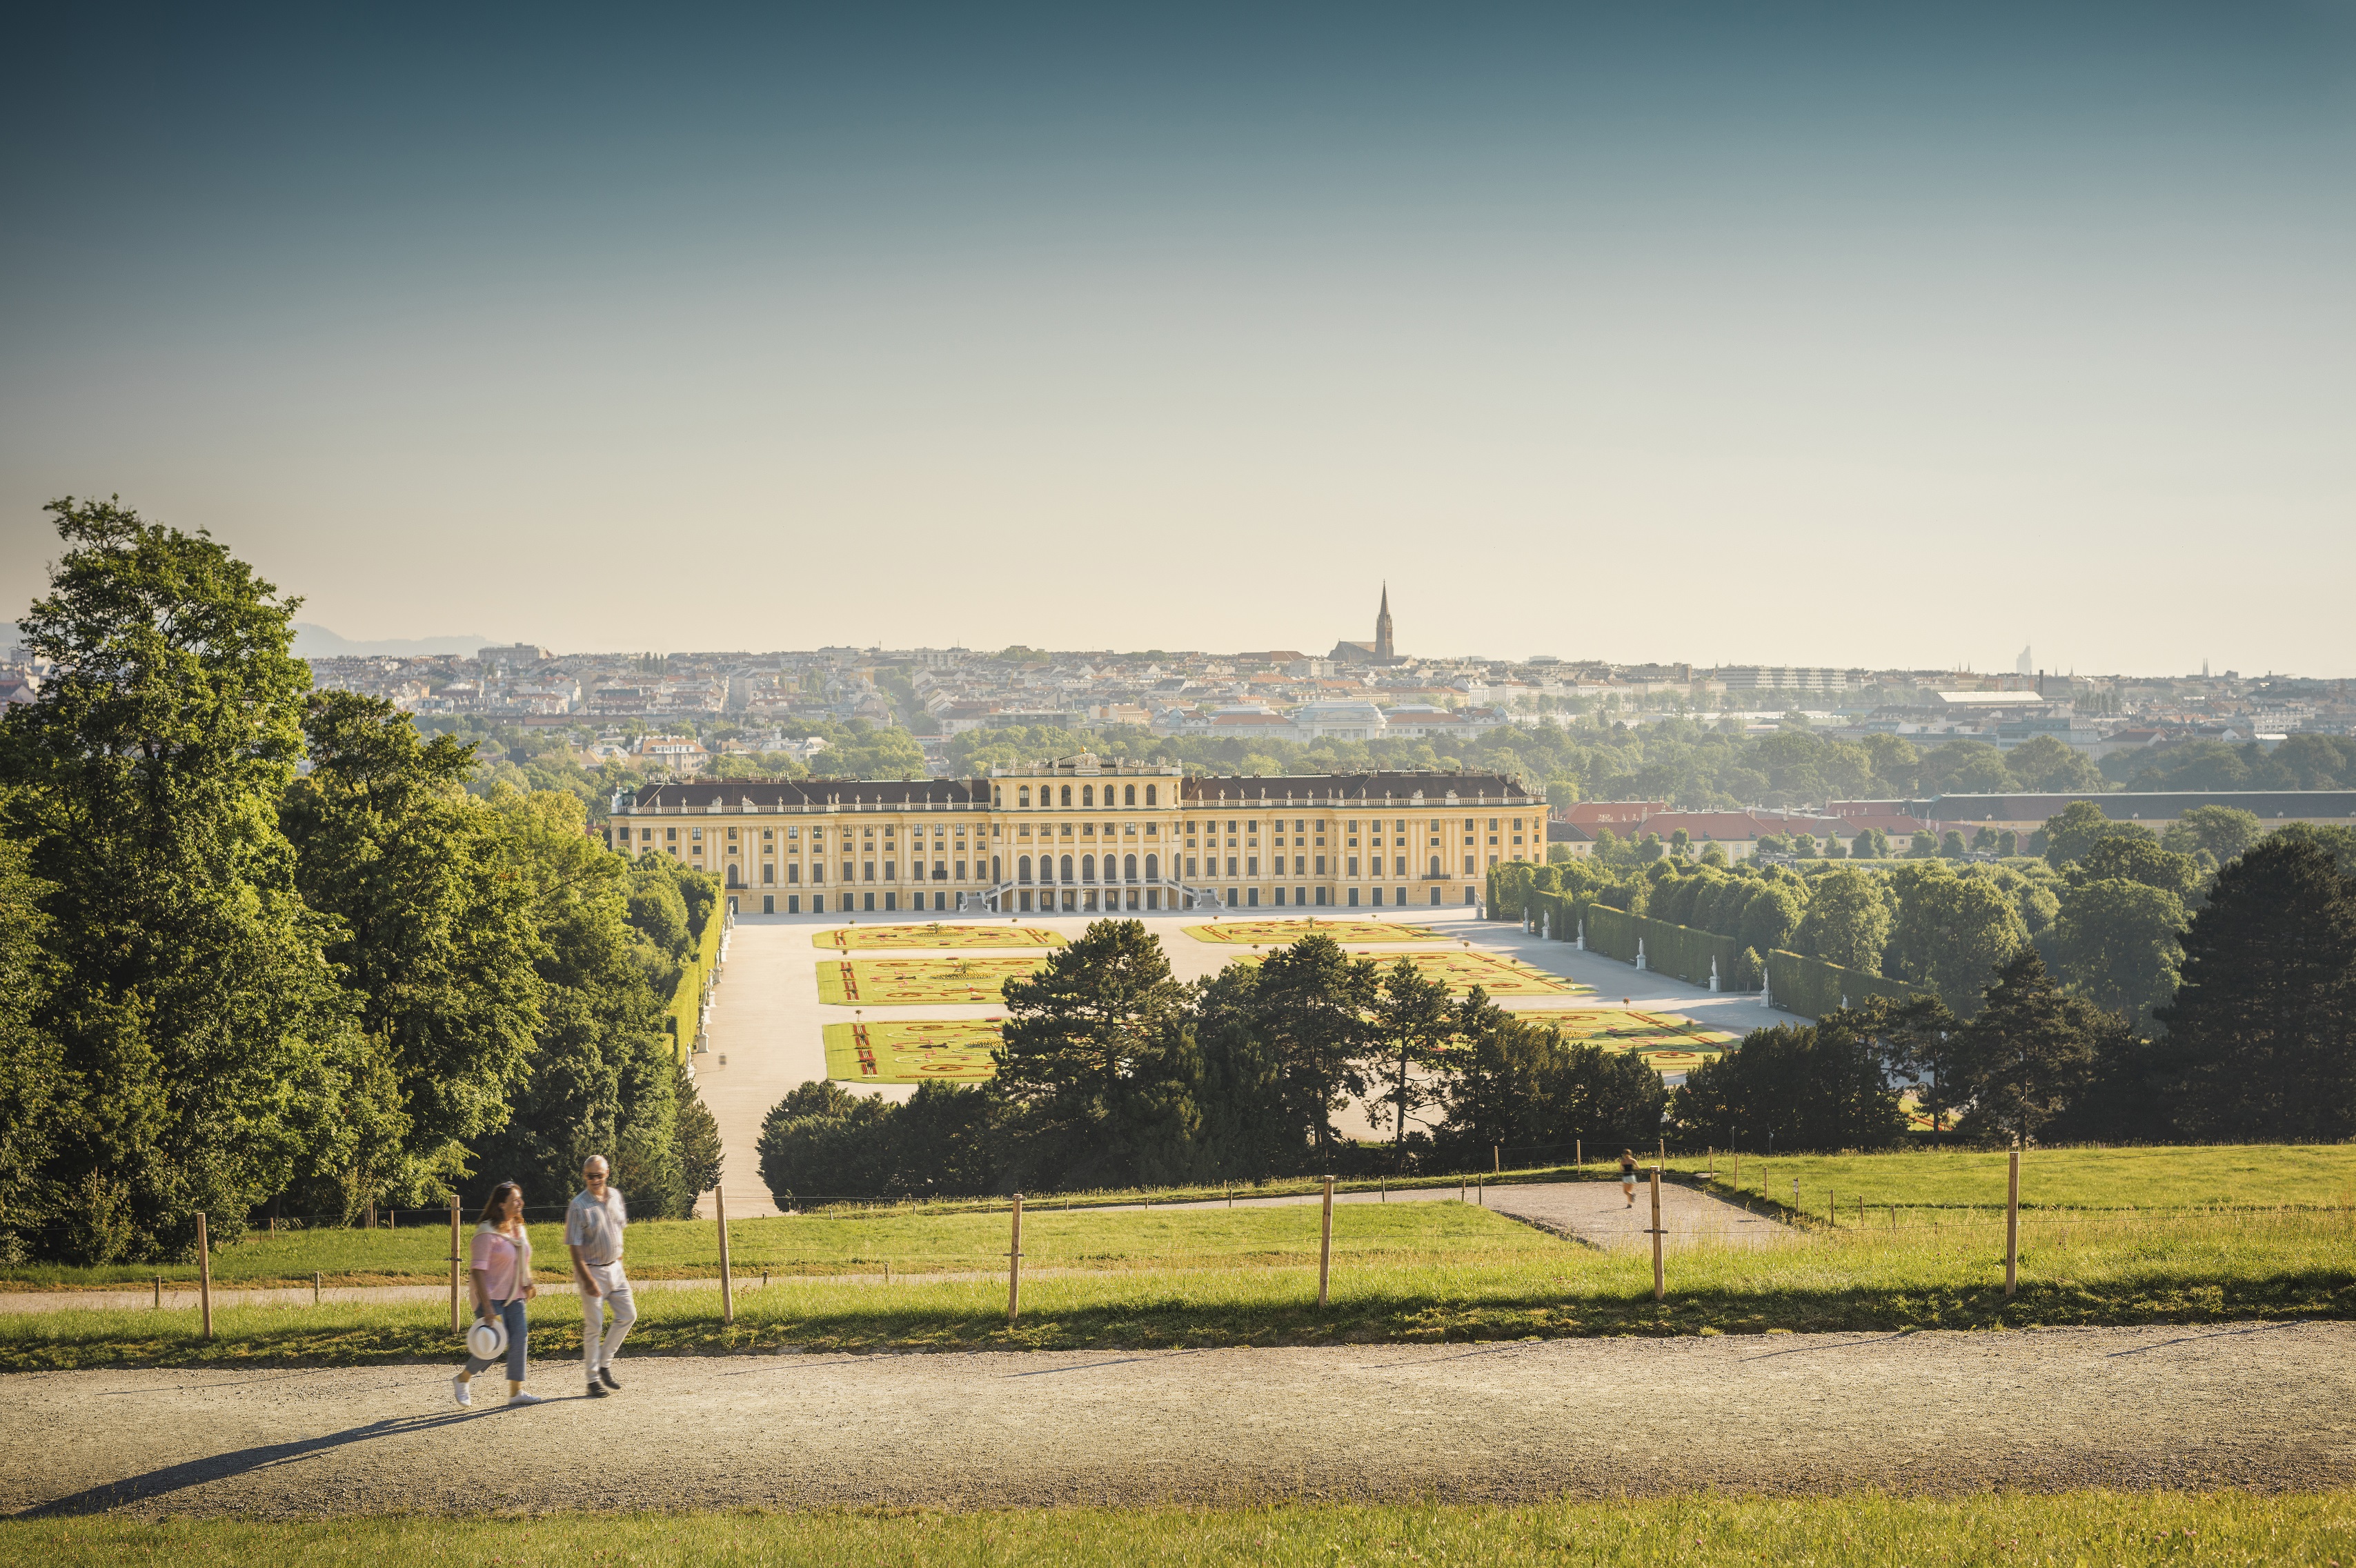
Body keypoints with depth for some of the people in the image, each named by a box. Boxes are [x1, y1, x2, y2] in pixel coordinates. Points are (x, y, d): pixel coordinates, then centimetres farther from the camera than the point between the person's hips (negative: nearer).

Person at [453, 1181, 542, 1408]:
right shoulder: (487, 1233, -17)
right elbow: (477, 1270, -20)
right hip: (491, 1297, -7)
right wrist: (487, 1307, -25)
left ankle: (515, 1393, 5)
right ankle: (462, 1380, 15)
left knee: (519, 1340, -2)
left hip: (514, 1298, 7)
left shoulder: (518, 1228, 9)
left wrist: (527, 1283, 4)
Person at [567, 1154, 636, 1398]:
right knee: (593, 1327, -2)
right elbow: (575, 1248, -17)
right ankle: (593, 1378, 7)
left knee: (628, 1315, 6)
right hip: (592, 1271, -6)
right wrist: (587, 1280, -24)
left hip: (614, 1268, 6)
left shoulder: (615, 1197, 3)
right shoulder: (579, 1206, -16)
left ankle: (605, 1363, 20)